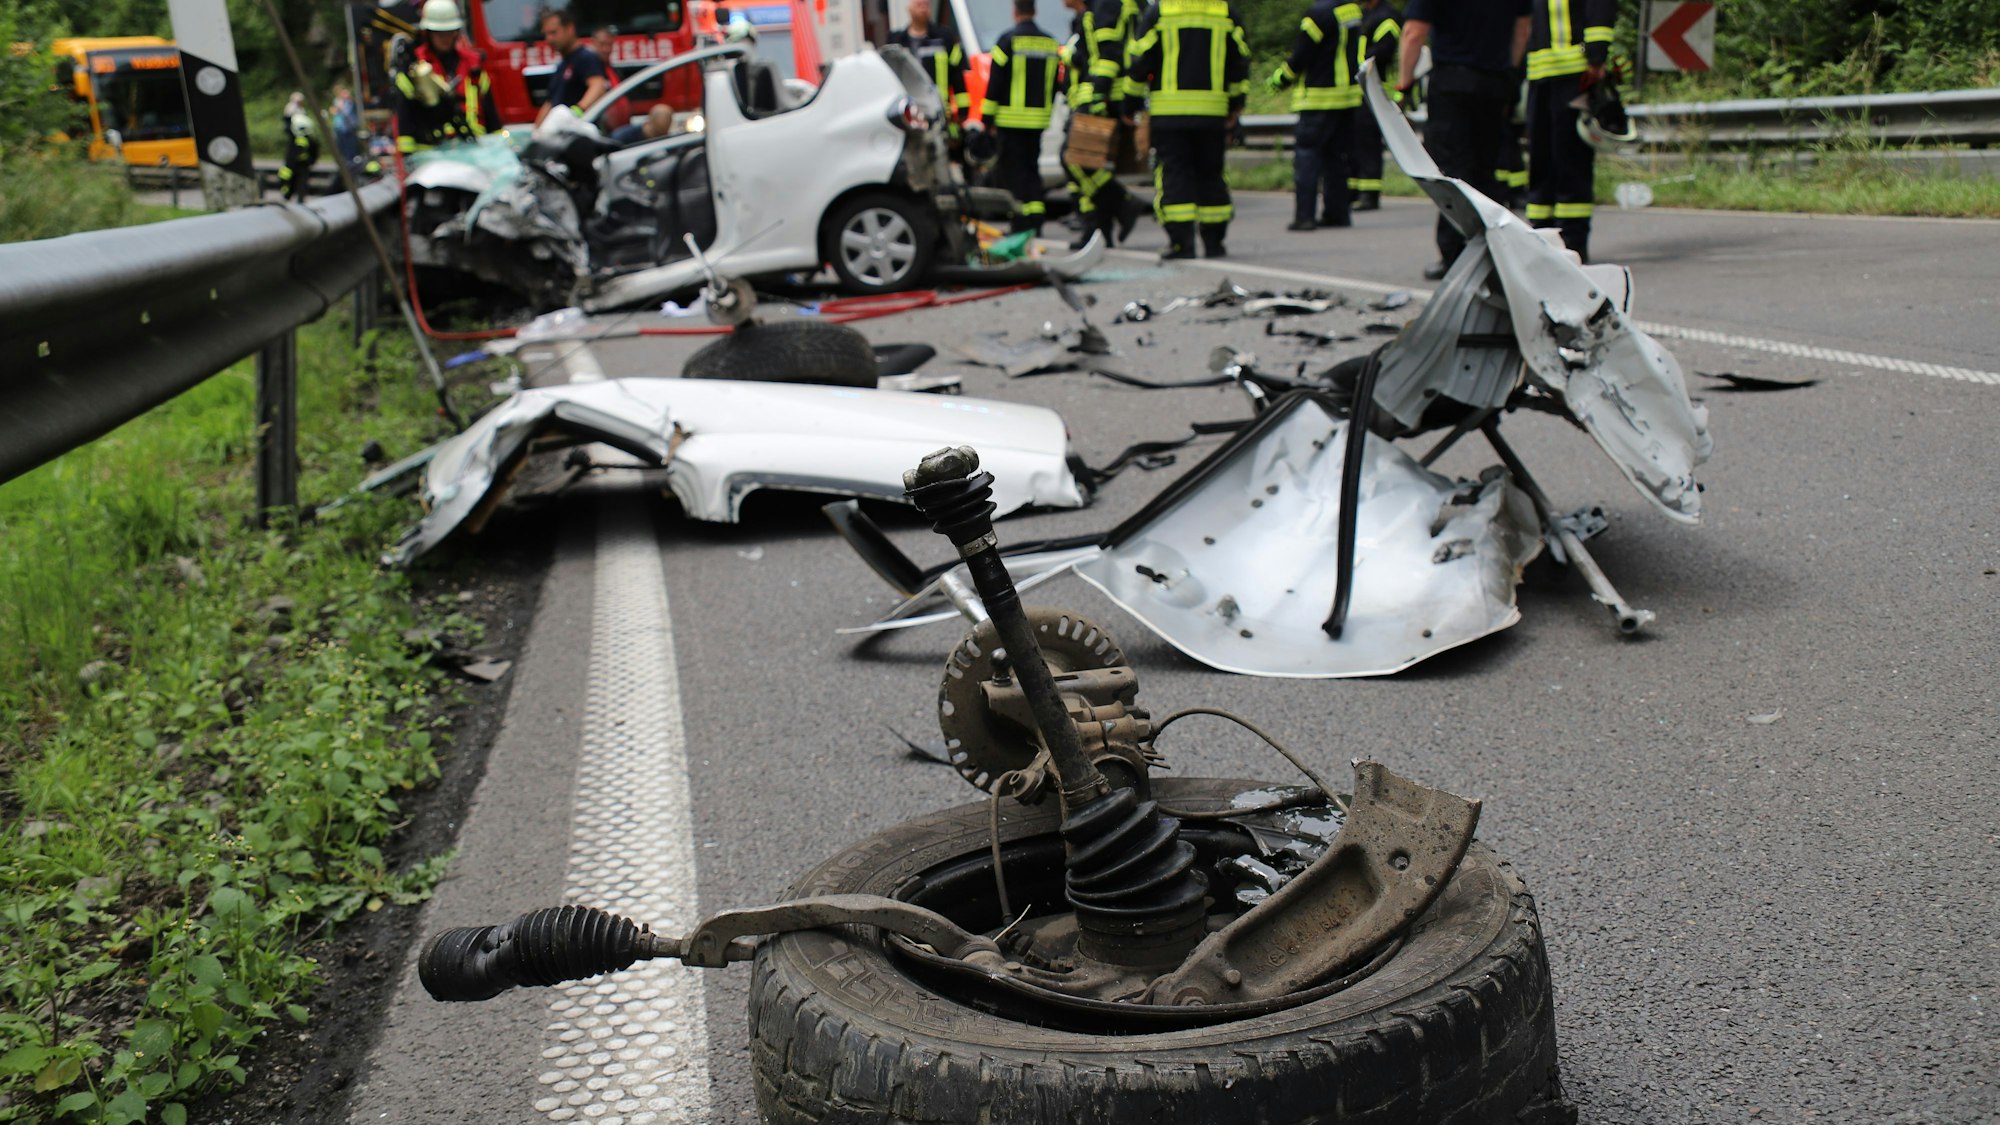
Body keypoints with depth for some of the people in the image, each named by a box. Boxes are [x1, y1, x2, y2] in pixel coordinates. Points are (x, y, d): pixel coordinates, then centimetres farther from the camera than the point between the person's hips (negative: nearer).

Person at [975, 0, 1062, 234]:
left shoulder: (1008, 40, -8)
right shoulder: (1050, 43, 10)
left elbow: (995, 82, -9)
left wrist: (987, 118, -5)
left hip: (1011, 119, -5)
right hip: (1038, 120, 5)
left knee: (1012, 169, -1)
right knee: (1032, 168, 14)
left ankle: (1021, 225, -6)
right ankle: (1036, 220, 10)